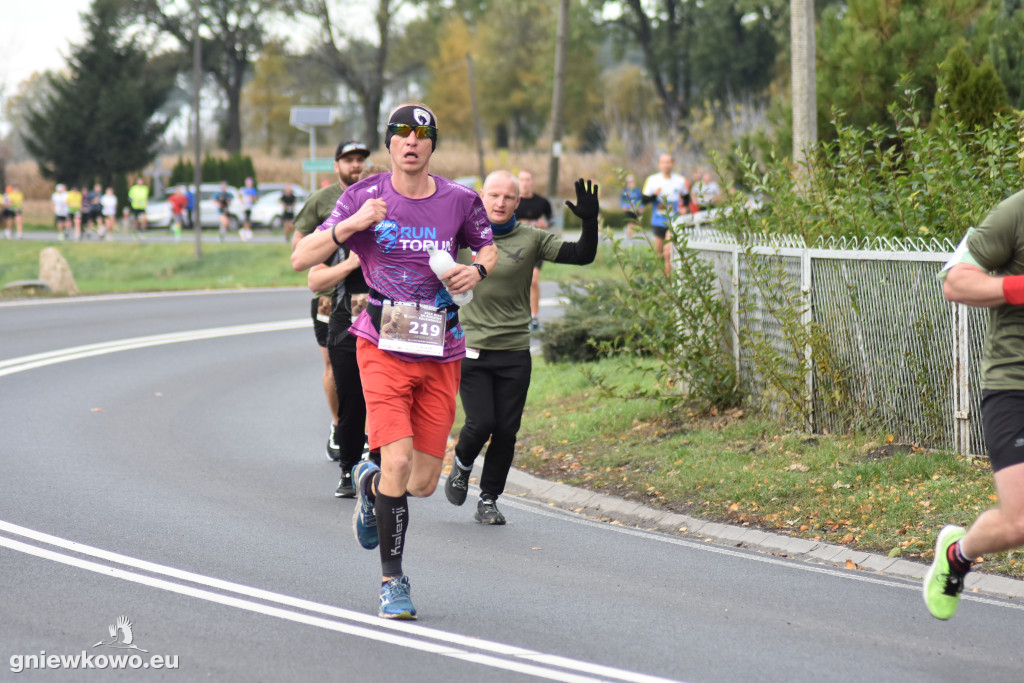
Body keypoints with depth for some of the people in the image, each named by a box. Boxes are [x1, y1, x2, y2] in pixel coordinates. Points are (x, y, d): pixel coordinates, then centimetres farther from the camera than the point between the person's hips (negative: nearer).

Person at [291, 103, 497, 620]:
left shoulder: (459, 201, 2)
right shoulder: (365, 197, -3)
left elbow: (488, 248, 22)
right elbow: (300, 259, -6)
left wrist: (477, 270, -2)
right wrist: (350, 226, -22)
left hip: (441, 353, 3)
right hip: (385, 348, -3)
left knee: (423, 482, 3)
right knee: (398, 461, -18)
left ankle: (370, 483, 39)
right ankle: (392, 578, -2)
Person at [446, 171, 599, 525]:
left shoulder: (531, 240, 0)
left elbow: (582, 256, -5)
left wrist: (590, 222, -19)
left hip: (514, 352, 1)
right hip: (471, 348, -1)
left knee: (506, 431, 2)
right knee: (481, 423, -11)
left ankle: (489, 499, 19)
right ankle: (462, 463, 23)